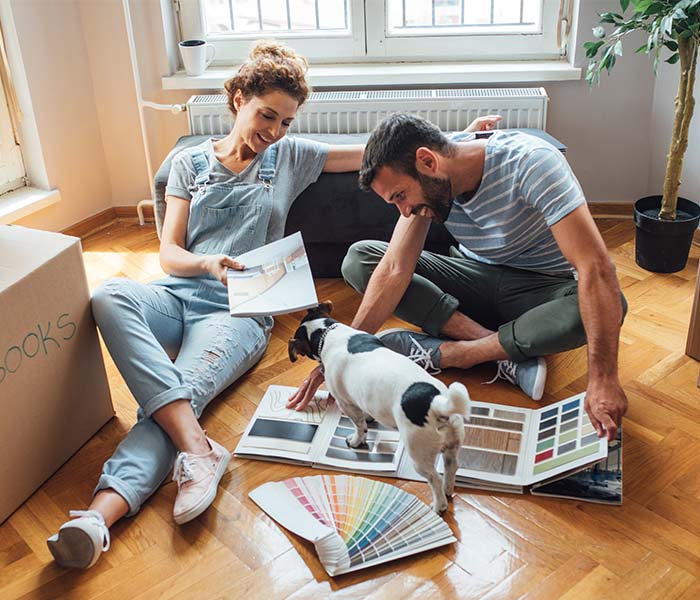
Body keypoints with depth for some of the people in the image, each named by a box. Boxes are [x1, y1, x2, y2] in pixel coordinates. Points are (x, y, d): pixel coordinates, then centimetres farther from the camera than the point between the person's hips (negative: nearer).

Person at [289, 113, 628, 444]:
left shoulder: (530, 163, -30)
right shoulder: (426, 183, -13)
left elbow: (595, 267, -36)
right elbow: (395, 269, -17)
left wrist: (603, 380, -42)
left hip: (540, 287, -4)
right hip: (477, 275, 4)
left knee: (603, 305, -38)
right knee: (358, 259, -15)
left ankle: (446, 353, -25)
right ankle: (509, 353, -22)